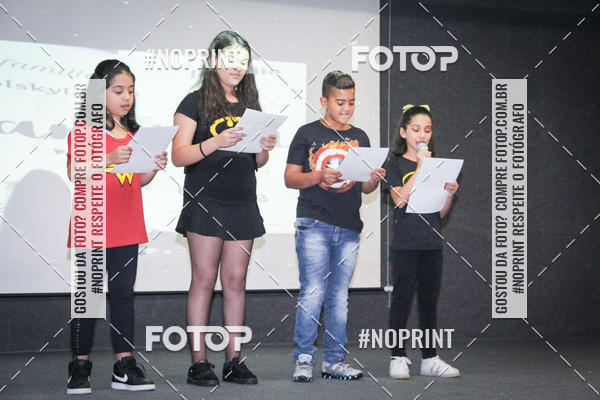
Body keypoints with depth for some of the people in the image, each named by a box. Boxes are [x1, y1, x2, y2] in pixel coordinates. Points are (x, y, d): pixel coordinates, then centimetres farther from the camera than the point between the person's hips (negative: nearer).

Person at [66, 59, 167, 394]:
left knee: (124, 294, 6)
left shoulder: (133, 134, 14)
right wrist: (109, 159, -27)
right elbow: (75, 174, -15)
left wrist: (154, 167, -3)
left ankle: (125, 366, 10)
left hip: (127, 230, 5)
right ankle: (80, 367, 10)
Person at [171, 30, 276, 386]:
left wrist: (266, 149, -2)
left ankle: (234, 360, 10)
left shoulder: (250, 105, 15)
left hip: (243, 204, 5)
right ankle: (199, 361, 1)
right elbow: (179, 156, -9)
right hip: (206, 200, -5)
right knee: (204, 278, -4)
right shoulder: (196, 102, -2)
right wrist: (216, 142, -23)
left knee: (236, 280, 5)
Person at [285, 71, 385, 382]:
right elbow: (290, 178, 1)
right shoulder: (308, 133, 3)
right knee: (313, 293, -9)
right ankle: (304, 359, -1)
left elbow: (366, 187, 17)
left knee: (339, 297, 7)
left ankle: (334, 361, 13)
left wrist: (375, 179, -6)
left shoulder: (359, 137, 15)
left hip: (348, 228, 4)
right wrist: (319, 176, -16)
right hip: (313, 224, -4)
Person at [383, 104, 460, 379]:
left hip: (431, 243, 4)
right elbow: (400, 199, -16)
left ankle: (430, 359, 14)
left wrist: (449, 194, -8)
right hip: (404, 243, -4)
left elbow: (440, 213, 12)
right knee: (402, 298, -2)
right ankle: (398, 357, 5)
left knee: (429, 300, 8)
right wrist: (420, 168, -16)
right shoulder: (395, 164, 0)